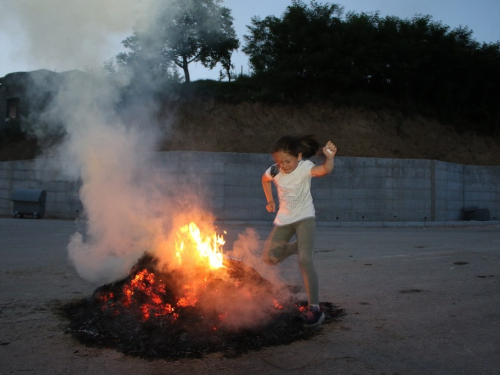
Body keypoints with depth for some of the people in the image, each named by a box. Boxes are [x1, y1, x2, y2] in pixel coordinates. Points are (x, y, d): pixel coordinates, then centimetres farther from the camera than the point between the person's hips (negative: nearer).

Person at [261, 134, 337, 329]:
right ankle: (297, 246, 34)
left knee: (304, 261, -22)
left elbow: (325, 170, -42)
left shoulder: (305, 167, -20)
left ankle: (314, 308, -14)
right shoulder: (274, 170, -8)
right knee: (269, 257, 7)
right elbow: (265, 179, 17)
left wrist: (329, 158, -62)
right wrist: (270, 200, 11)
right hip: (284, 219, 5)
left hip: (305, 218, -5)